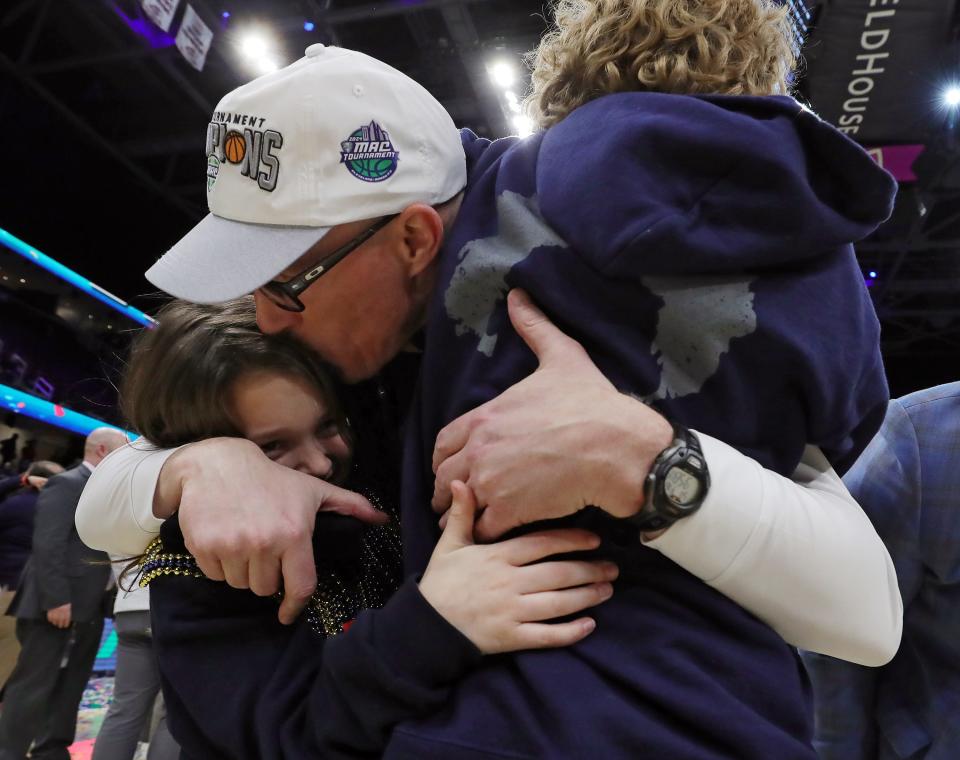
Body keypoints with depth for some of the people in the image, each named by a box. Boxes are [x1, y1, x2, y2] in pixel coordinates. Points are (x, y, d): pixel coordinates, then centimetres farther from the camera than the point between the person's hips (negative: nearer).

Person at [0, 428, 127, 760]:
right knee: (32, 687, -1)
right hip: (58, 607, -9)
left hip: (88, 609, 9)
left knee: (69, 687, 13)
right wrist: (56, 599, -23)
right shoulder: (66, 484, -11)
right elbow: (47, 545, -19)